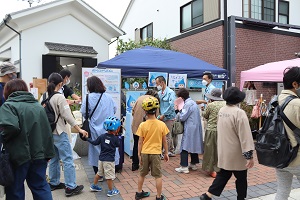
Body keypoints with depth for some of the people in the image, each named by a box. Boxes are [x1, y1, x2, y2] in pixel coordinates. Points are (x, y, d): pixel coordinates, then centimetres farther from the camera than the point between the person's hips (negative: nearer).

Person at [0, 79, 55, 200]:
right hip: (39, 154, 5)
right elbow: (47, 131, 8)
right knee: (40, 186, 14)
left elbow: (11, 127, -29)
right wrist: (48, 153, 10)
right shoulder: (38, 106, 10)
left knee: (15, 190, 12)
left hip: (19, 156, -5)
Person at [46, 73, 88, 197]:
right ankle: (70, 187, 1)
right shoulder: (59, 97, -15)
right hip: (59, 133, -8)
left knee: (53, 159, 18)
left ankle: (54, 183, 28)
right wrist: (79, 130, -13)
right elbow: (67, 116, -17)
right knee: (68, 160, -2)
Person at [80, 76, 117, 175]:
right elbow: (114, 109, 8)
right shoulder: (108, 96, -1)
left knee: (96, 149, 10)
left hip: (95, 130, -2)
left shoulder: (88, 97, -10)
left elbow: (83, 113, -7)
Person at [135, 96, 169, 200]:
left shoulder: (142, 125, -9)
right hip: (156, 153, -1)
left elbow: (140, 142, -5)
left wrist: (139, 154, 5)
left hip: (144, 153, 2)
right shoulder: (162, 124, -9)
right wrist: (166, 153, 9)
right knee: (158, 176, 10)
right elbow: (164, 141, -2)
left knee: (142, 174, 20)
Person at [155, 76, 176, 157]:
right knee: (168, 135, 17)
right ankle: (171, 151, 30)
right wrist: (158, 115, -5)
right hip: (162, 117, 7)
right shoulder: (159, 93, 8)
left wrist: (163, 115, -17)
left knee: (167, 136, 0)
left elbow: (171, 106, -17)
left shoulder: (170, 92, -11)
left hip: (168, 117, -7)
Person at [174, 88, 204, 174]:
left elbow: (182, 117, -16)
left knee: (184, 147, -6)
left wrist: (179, 111, 1)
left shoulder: (187, 104, -15)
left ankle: (184, 167, -6)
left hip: (189, 129, -10)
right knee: (194, 145, 17)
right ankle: (193, 164, 27)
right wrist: (180, 111, 7)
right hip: (195, 128, 10)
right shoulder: (193, 102, 14)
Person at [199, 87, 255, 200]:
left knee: (223, 175, 16)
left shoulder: (221, 111, 3)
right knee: (241, 178, 12)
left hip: (224, 152, 7)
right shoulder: (239, 113, -21)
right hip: (236, 154, -7)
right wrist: (249, 155, -19)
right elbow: (245, 136, -22)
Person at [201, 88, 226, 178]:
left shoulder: (210, 105, -12)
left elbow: (204, 115, 1)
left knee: (211, 150, 9)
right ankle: (220, 168, 27)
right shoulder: (225, 104, -1)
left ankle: (212, 170, 16)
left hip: (212, 130, -4)